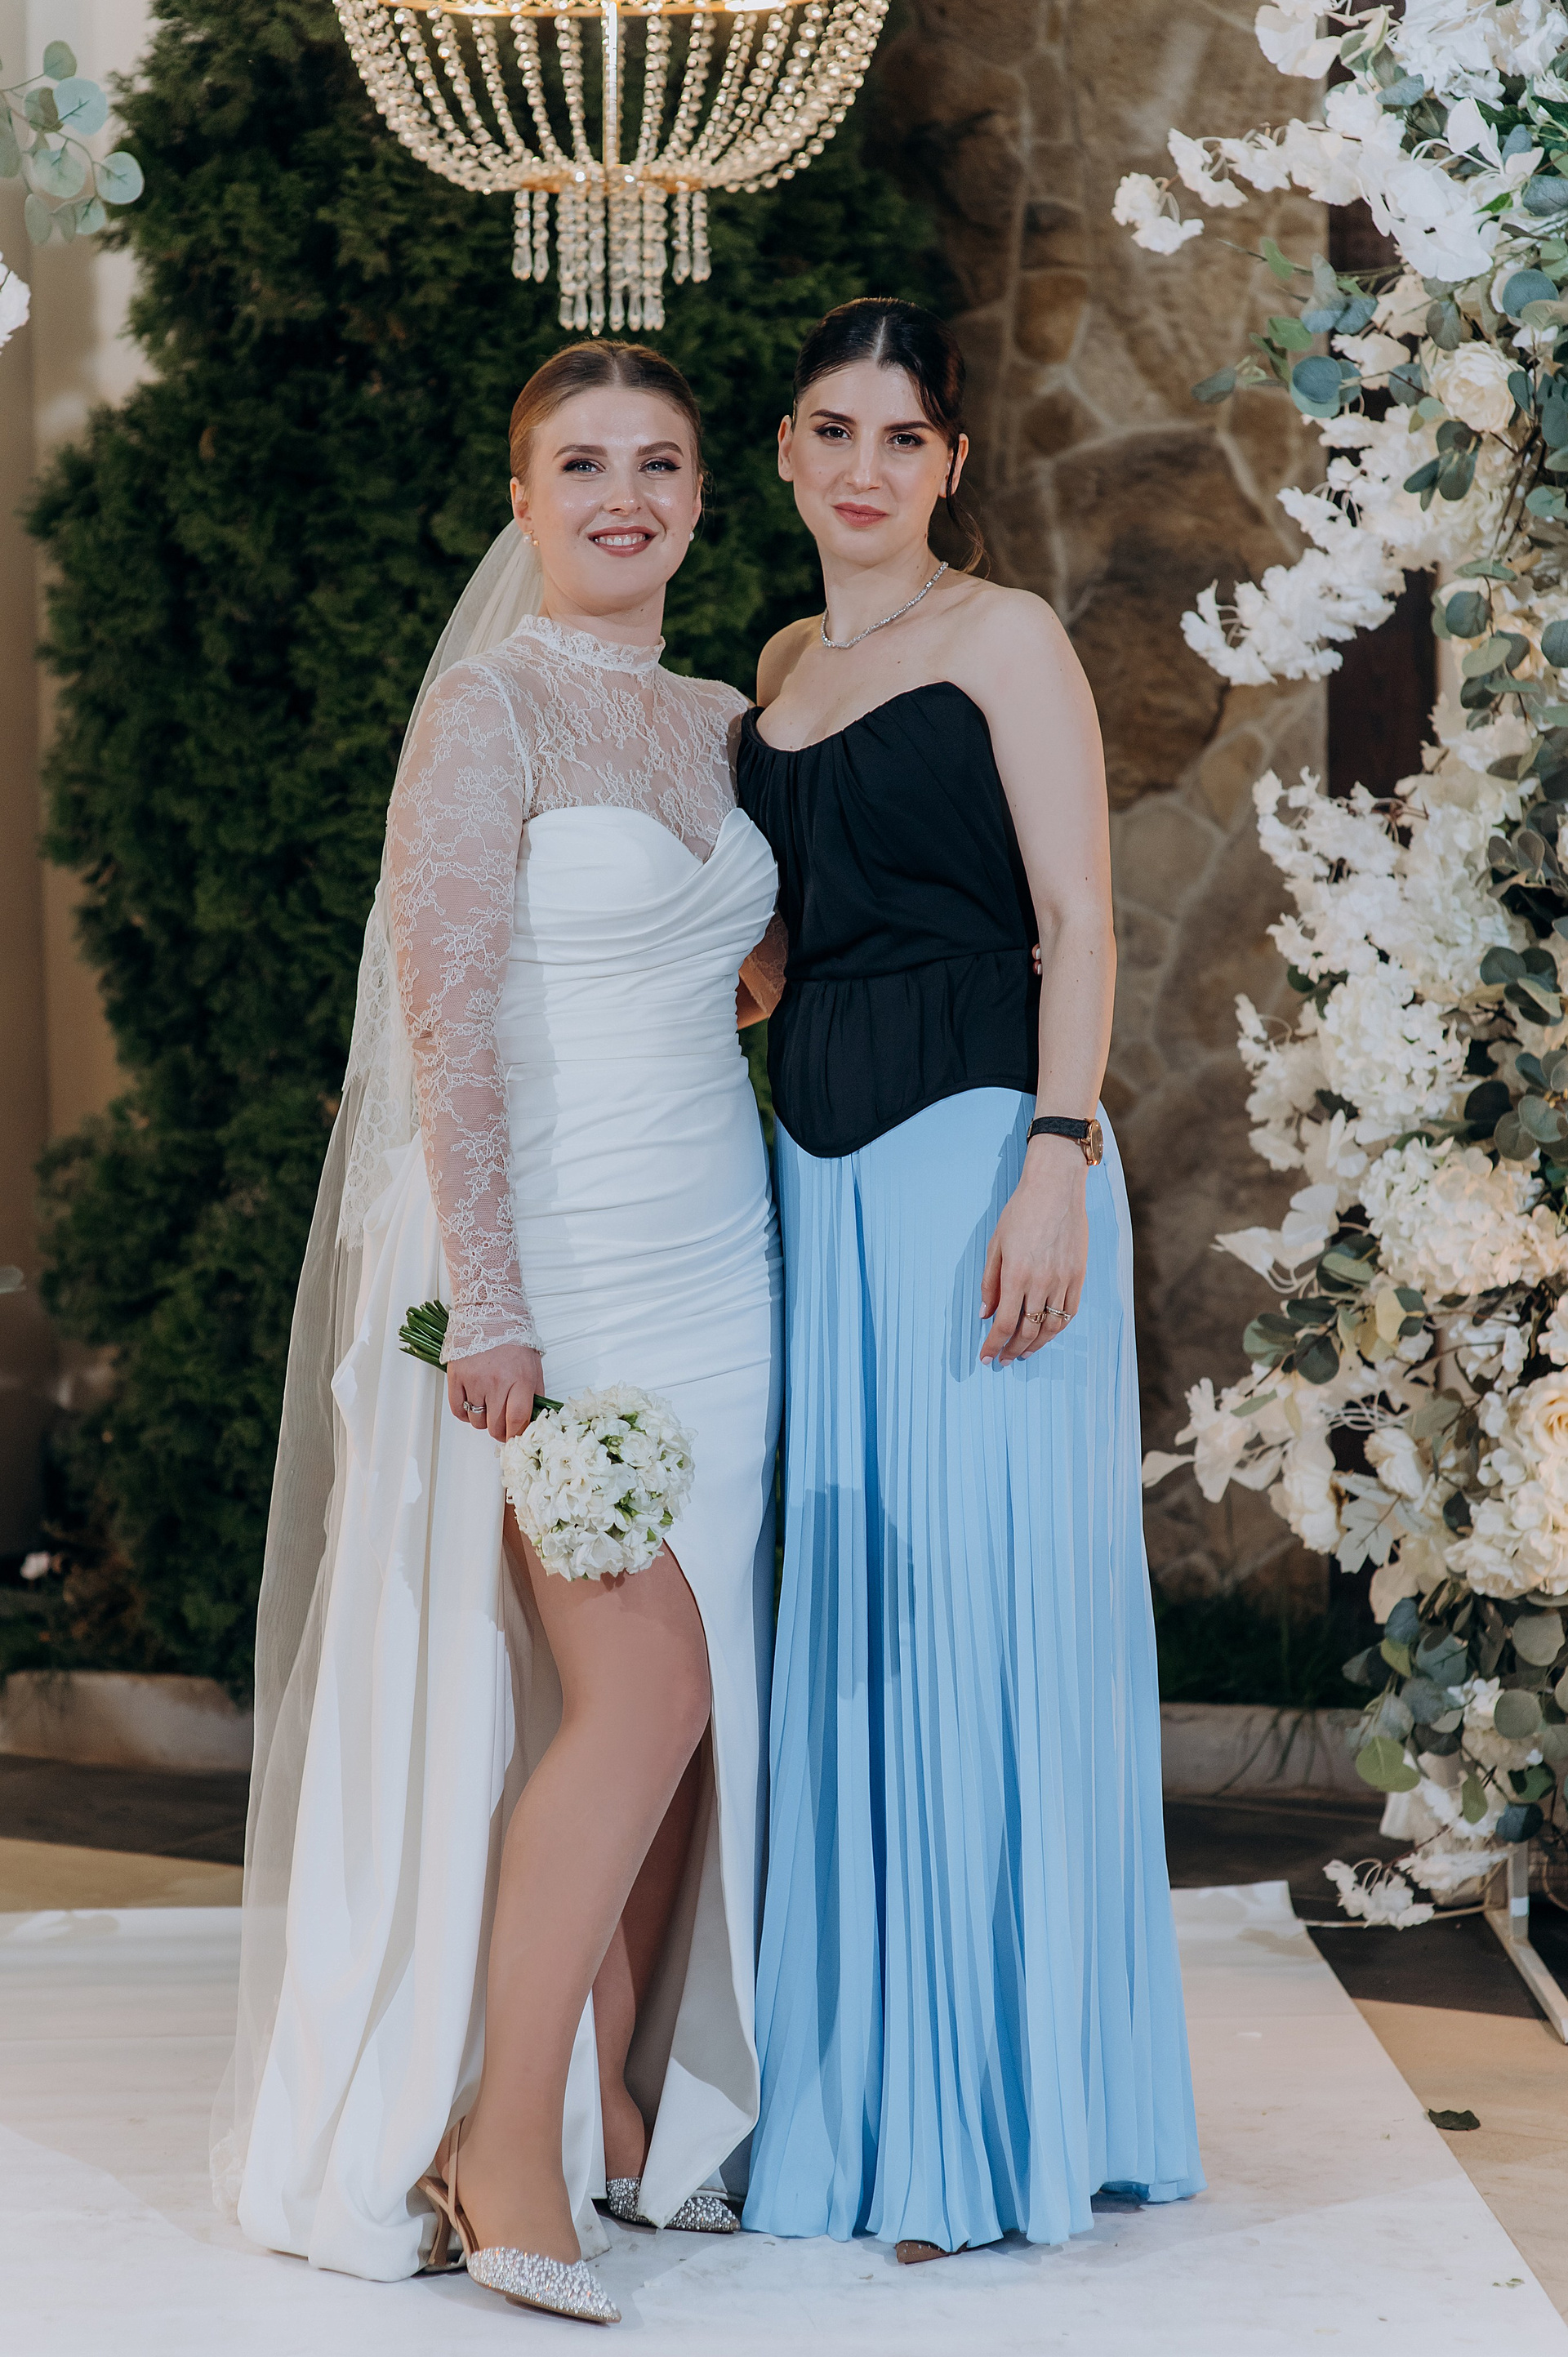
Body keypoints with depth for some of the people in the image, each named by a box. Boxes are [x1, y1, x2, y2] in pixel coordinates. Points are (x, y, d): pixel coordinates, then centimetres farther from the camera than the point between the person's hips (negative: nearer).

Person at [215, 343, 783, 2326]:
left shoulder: (720, 725, 13)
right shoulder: (488, 706, -8)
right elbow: (447, 1017, -15)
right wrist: (487, 1304, -20)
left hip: (712, 1261, 7)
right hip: (543, 1265, -7)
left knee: (684, 1709, 6)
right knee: (639, 1692, -14)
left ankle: (618, 2116, 16)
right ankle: (500, 2146, -6)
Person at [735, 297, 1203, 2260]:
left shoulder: (1000, 638, -2)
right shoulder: (781, 668, 18)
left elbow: (1077, 920, -9)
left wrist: (1057, 1163, -18)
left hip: (975, 1142, -7)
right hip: (818, 1165, 7)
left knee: (980, 1601, -5)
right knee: (842, 1616, 7)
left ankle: (996, 2120, 2)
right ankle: (856, 2093, 15)